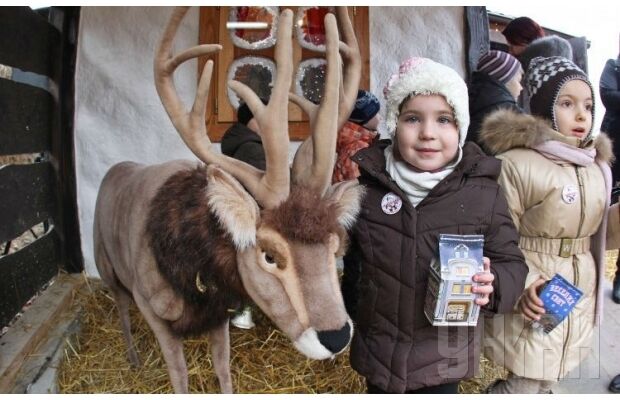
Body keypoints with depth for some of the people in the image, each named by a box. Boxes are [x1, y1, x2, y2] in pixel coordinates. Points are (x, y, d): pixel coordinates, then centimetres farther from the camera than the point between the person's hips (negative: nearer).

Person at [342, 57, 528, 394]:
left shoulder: (483, 191, -11)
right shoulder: (365, 183, -9)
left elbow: (512, 263, -4)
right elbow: (345, 256, 4)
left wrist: (492, 285, -25)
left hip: (444, 359, -1)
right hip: (376, 350, 2)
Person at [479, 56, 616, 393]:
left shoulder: (597, 166, 8)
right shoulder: (515, 164, -16)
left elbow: (599, 231, 16)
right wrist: (523, 281, -29)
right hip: (534, 297, -7)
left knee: (545, 380, 18)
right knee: (528, 385, -2)